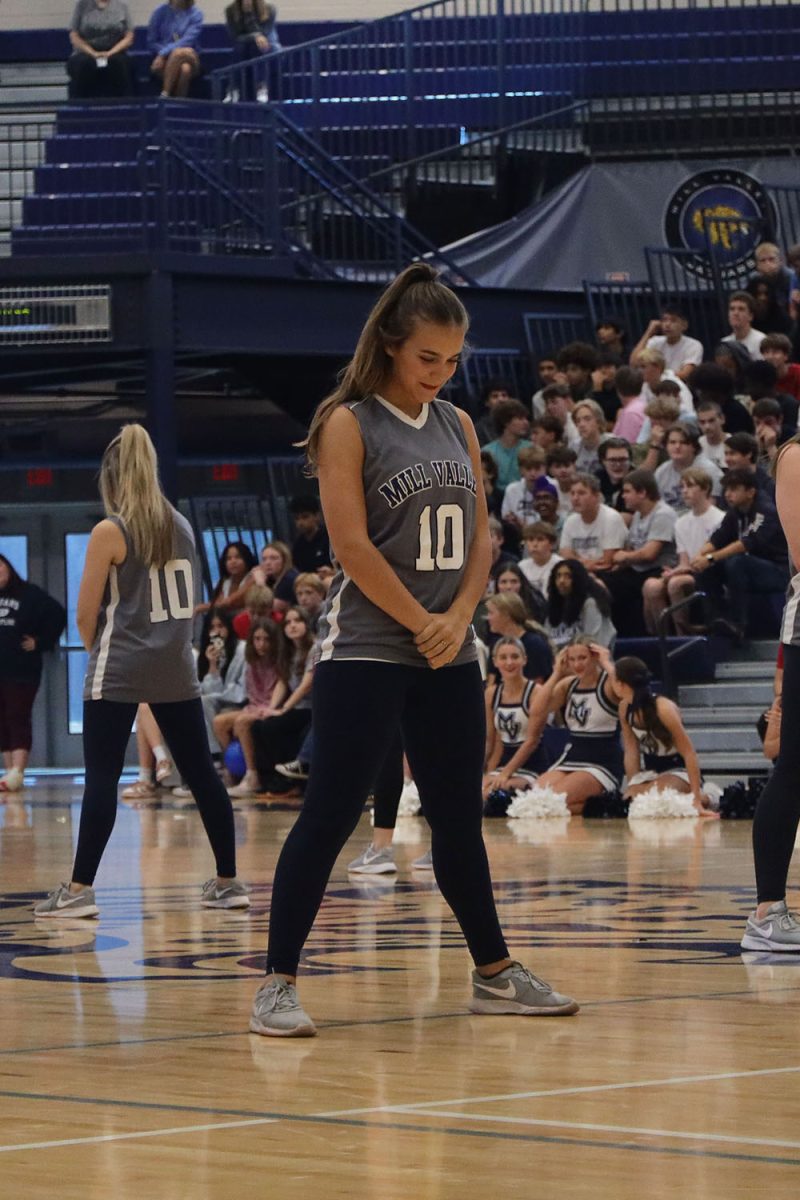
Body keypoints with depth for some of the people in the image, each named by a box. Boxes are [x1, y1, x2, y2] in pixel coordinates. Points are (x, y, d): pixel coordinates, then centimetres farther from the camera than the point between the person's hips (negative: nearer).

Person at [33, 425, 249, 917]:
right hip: (176, 670, 5)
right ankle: (228, 881, 11)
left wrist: (94, 647, 14)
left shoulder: (109, 532, -9)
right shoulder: (182, 526, 7)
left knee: (101, 778, -6)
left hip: (118, 672, -5)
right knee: (201, 773, 8)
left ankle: (80, 889, -10)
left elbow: (87, 614, -5)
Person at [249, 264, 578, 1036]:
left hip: (448, 655, 6)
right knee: (329, 817, -8)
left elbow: (479, 539, 10)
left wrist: (456, 619, -6)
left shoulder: (456, 427, 11)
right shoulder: (350, 425, -6)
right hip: (365, 652, -6)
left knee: (458, 819, 13)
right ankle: (277, 986, -5)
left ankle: (495, 976, 21)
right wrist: (419, 623, -12)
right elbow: (352, 545, -13)